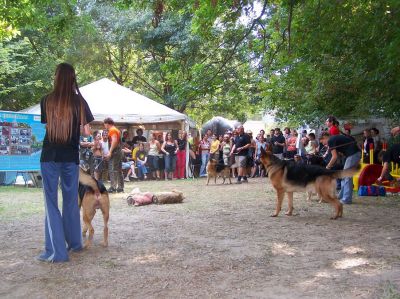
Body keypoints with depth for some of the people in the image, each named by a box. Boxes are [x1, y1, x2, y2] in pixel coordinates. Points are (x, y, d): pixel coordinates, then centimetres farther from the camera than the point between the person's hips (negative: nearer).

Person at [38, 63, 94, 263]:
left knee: (51, 202, 0)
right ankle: (74, 242, 26)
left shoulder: (46, 101, -3)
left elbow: (47, 125, 7)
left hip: (50, 156, -2)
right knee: (71, 200, 15)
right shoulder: (79, 101, -2)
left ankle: (56, 251, -3)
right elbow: (87, 132, -1)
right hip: (71, 157, 2)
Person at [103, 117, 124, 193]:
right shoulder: (117, 130, 21)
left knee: (112, 170, -11)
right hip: (119, 151, 10)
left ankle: (113, 187, -16)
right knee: (119, 170, 10)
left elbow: (114, 141, -20)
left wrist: (110, 152, -23)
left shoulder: (112, 130, -8)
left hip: (114, 152, -10)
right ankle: (120, 187, 13)